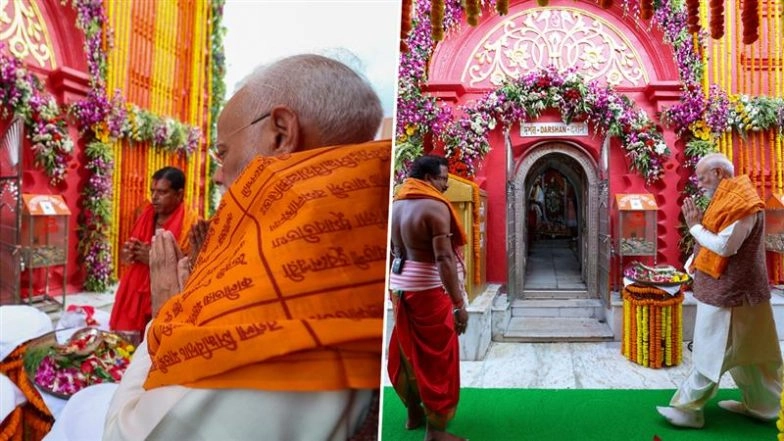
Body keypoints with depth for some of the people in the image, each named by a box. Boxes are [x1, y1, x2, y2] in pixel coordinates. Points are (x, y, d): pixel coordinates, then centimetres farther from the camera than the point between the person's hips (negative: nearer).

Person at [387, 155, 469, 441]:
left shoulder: (397, 205, 9)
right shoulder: (435, 207, -17)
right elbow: (444, 259, -22)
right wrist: (459, 304, -19)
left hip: (399, 284, 8)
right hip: (427, 289, -8)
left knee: (407, 351, 18)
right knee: (436, 357, 2)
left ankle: (414, 413, 33)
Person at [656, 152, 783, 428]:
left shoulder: (741, 202, -19)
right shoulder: (728, 199, 13)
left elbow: (724, 246, -25)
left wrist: (695, 226, -14)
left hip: (728, 292, -10)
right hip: (727, 289, 10)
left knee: (711, 353, -3)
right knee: (745, 353, 18)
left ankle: (689, 409, 5)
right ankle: (760, 405, 29)